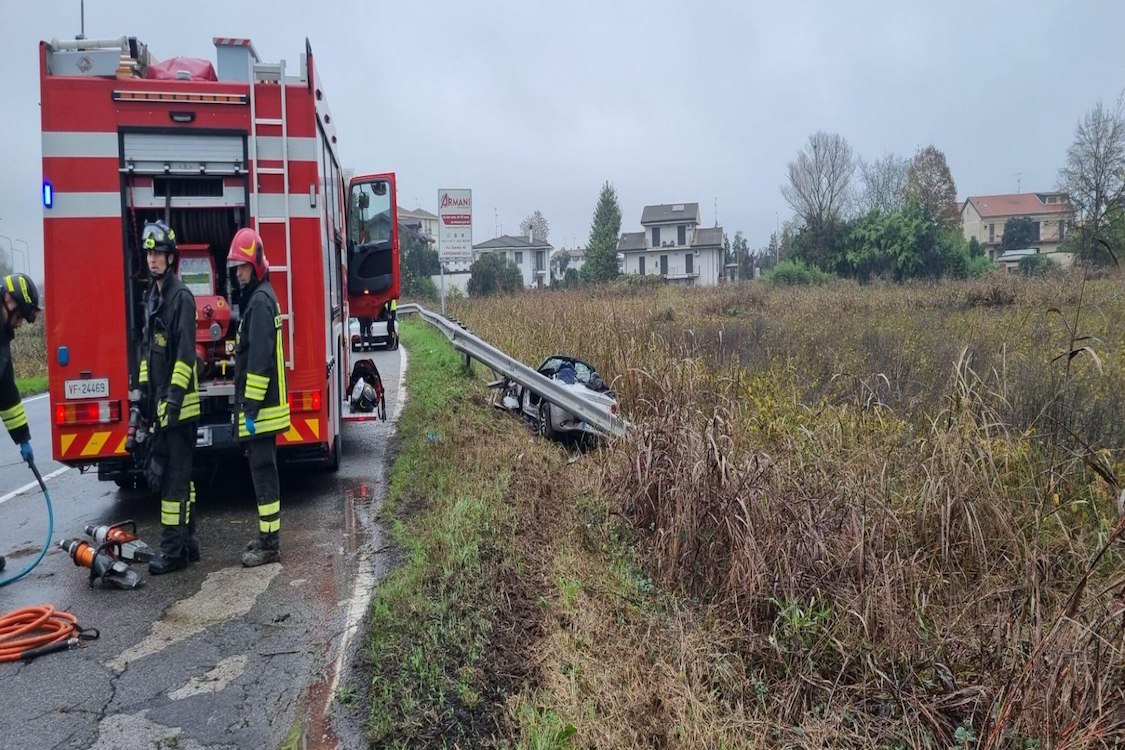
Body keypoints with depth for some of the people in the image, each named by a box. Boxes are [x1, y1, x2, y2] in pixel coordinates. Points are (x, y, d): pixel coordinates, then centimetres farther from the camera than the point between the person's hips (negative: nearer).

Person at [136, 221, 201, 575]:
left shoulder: (182, 297, -11)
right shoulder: (152, 296, 16)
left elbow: (186, 353, -18)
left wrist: (175, 397, -23)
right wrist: (143, 390, 16)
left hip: (179, 404, -9)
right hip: (160, 403, 9)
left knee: (174, 477, -6)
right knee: (169, 474, 14)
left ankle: (174, 551, 0)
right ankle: (187, 542, 23)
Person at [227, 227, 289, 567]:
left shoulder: (260, 300, -14)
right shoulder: (256, 297, 18)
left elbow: (260, 358, -22)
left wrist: (251, 407, -22)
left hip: (261, 408, -10)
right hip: (261, 406, 10)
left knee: (263, 471, -6)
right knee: (263, 469, 15)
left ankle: (270, 545, 1)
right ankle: (267, 536, 25)